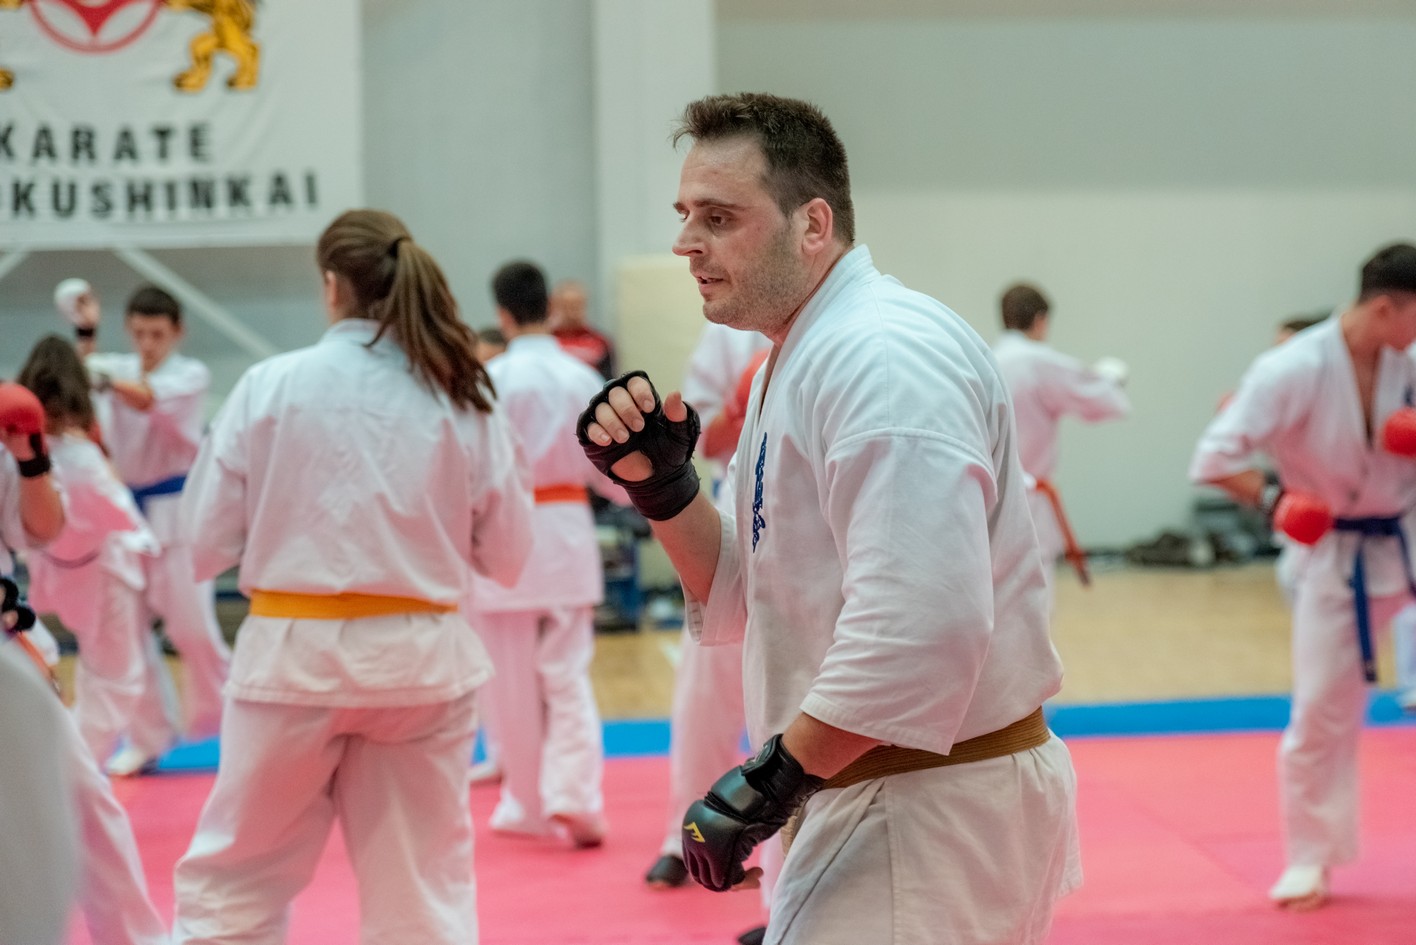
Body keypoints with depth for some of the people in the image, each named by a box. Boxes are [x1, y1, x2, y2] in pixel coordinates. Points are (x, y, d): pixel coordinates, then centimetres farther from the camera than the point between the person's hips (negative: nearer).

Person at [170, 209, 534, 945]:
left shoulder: (270, 386, -7)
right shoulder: (465, 400, 0)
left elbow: (207, 544, -2)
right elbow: (505, 555, 6)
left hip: (294, 657, -2)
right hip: (421, 661, 2)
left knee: (229, 886, 12)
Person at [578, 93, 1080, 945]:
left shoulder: (886, 356, -21)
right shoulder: (800, 361, 13)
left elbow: (922, 628, -31)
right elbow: (742, 603, 14)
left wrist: (771, 783, -24)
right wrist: (660, 483, -1)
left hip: (934, 812, -10)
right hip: (874, 803, 10)